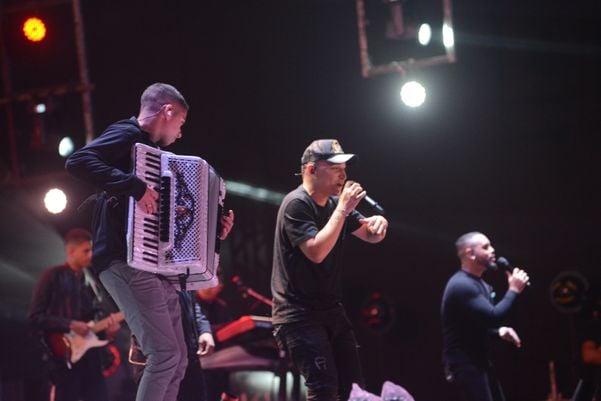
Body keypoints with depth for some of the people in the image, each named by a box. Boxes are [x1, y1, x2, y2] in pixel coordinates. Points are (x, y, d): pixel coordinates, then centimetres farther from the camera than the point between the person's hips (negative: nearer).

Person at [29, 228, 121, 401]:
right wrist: (70, 325, -16)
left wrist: (107, 327, -1)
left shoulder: (87, 282, 18)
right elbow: (35, 316, -9)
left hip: (89, 354, 7)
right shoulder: (53, 276, -3)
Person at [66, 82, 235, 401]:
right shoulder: (127, 135, -5)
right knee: (165, 353, -17)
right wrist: (134, 186, -29)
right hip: (127, 264, -10)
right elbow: (78, 161, -24)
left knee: (178, 360, 8)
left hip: (156, 268, 10)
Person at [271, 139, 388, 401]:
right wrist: (343, 209, -22)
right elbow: (316, 251, -26)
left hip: (330, 309, 9)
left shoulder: (335, 203, 9)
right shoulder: (297, 204, -14)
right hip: (299, 314, -9)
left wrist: (378, 222, -6)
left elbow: (370, 236, 18)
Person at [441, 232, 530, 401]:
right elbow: (493, 317, -26)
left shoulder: (480, 284, 15)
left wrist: (499, 331, 4)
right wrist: (513, 290, -16)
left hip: (479, 360, 11)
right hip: (465, 363, -11)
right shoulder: (461, 285, -19)